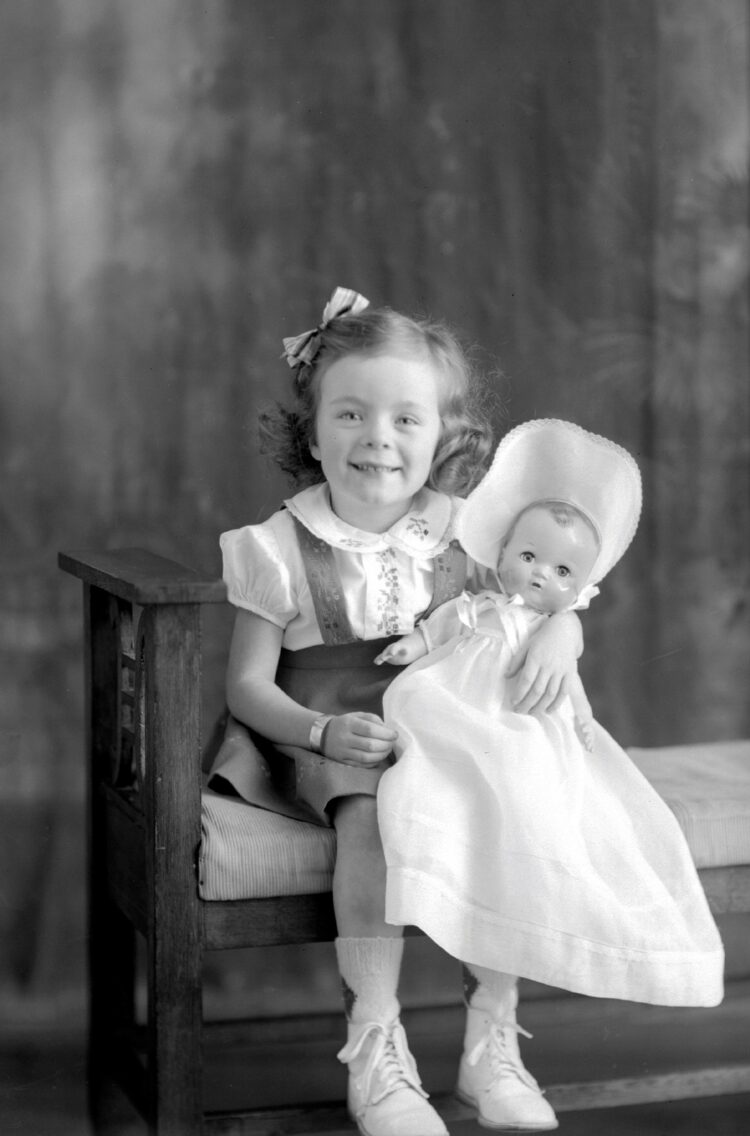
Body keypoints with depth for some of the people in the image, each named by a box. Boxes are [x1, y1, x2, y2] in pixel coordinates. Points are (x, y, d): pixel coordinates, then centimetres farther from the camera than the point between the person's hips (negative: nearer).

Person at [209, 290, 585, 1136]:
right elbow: (248, 684, -4)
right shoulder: (282, 550, -4)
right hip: (325, 739, -3)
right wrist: (326, 730, -22)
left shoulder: (464, 534, 4)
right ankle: (374, 1047, -30)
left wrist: (559, 629, -13)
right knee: (374, 812, -34)